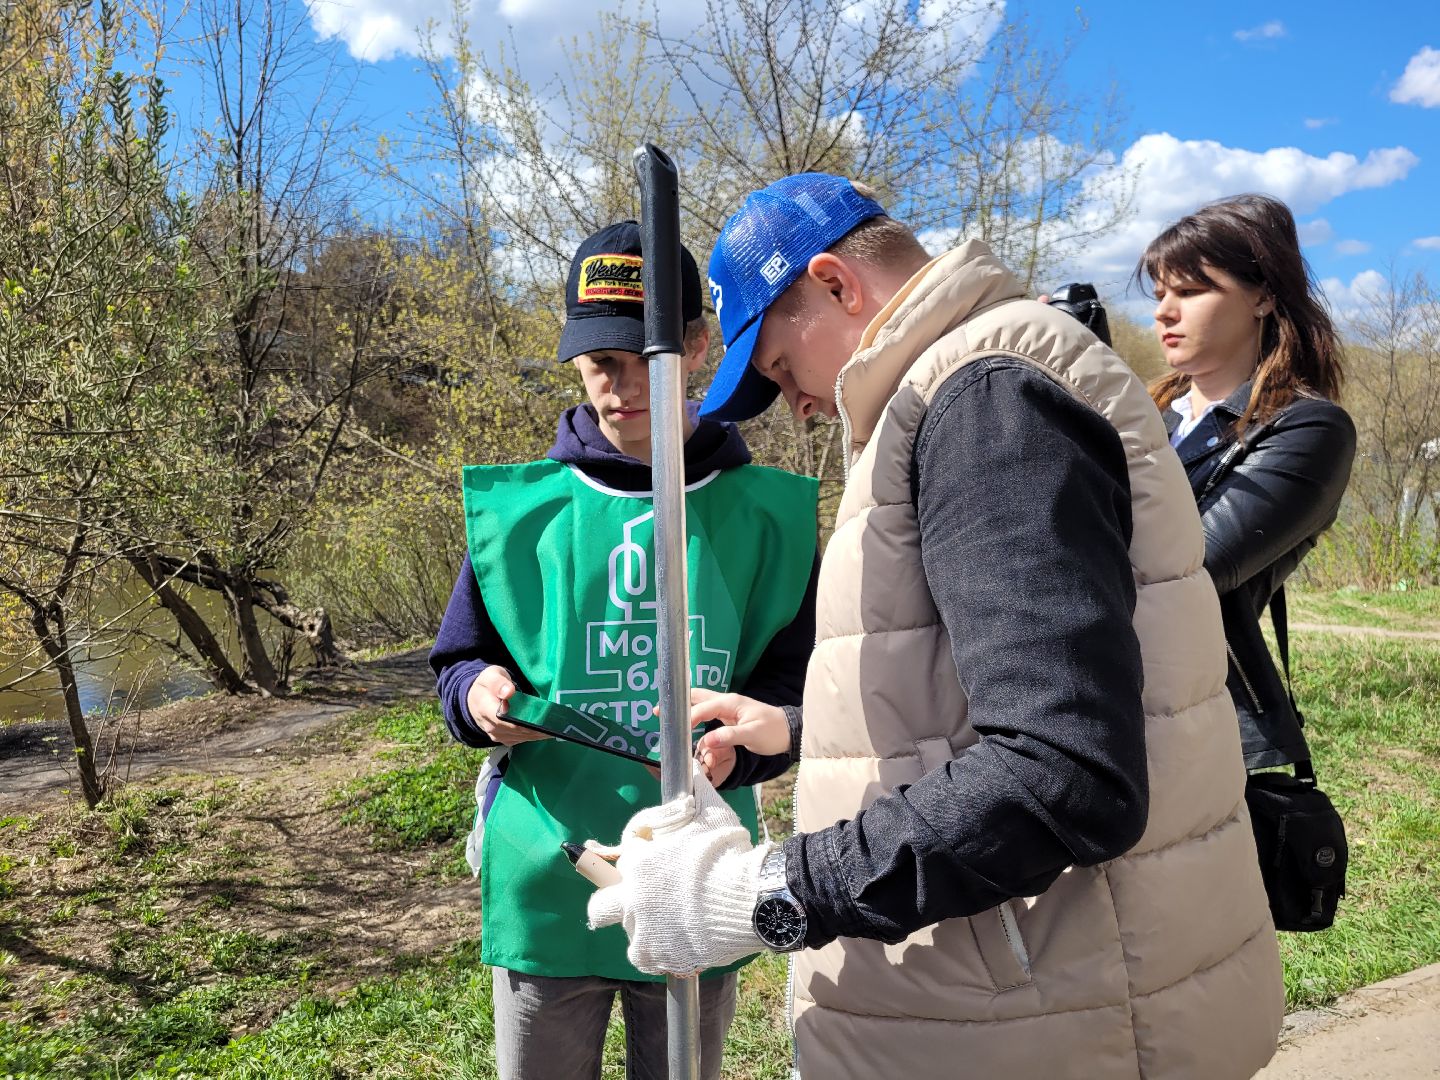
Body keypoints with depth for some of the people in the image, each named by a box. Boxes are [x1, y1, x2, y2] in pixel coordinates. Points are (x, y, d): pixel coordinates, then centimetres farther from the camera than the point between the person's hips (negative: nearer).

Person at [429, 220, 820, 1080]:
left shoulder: (765, 511, -1)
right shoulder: (520, 504, 0)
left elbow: (796, 687, 0)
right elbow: (459, 663, 7)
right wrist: (480, 694, -15)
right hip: (547, 889, 0)